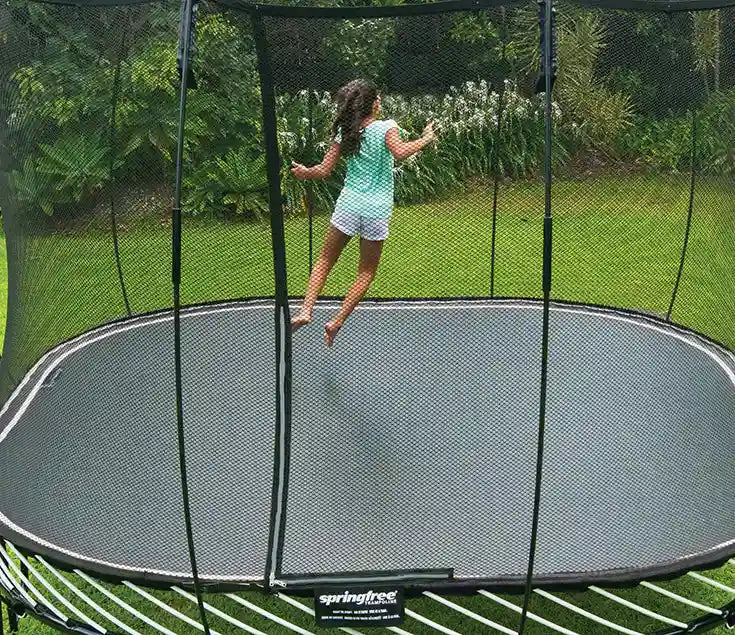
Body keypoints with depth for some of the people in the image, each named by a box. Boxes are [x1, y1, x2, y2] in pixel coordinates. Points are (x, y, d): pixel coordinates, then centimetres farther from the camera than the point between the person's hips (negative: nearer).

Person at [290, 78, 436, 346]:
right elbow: (399, 152, -27)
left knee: (325, 260, 17)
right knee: (366, 272, 13)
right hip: (377, 211, -2)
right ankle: (337, 322, 8)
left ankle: (305, 310, 3)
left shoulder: (344, 132, 4)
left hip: (348, 204, 3)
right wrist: (425, 138, -15)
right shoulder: (386, 127, -7)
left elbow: (324, 170, 5)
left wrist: (304, 172, 23)